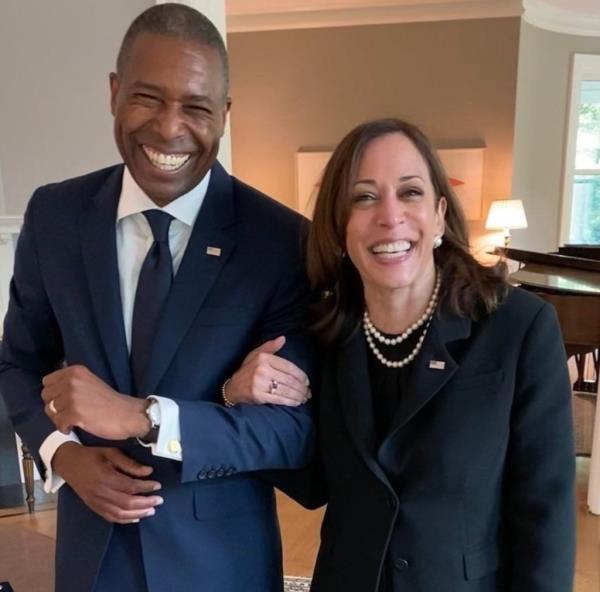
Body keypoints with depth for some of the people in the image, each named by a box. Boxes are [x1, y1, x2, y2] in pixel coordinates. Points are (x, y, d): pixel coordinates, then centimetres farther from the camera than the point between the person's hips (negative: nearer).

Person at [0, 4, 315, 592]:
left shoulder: (279, 238, -16)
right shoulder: (54, 215, -6)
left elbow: (298, 425, -15)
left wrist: (145, 419, -27)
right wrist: (61, 452, -13)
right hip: (91, 543, 3)